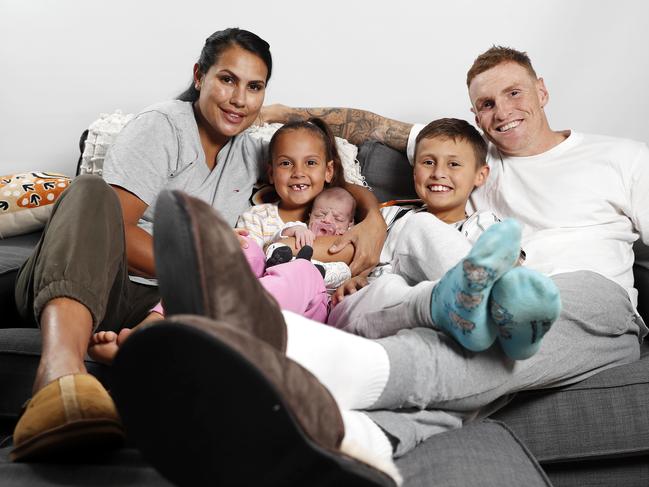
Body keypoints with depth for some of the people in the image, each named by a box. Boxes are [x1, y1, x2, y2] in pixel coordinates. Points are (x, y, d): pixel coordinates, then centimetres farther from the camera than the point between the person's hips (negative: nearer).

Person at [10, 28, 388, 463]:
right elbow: (117, 226, -14)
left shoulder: (250, 153, 16)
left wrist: (373, 217, 0)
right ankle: (61, 370, -61)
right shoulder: (162, 126, -3)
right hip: (76, 288, -4)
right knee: (91, 191, -36)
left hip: (157, 304, 4)